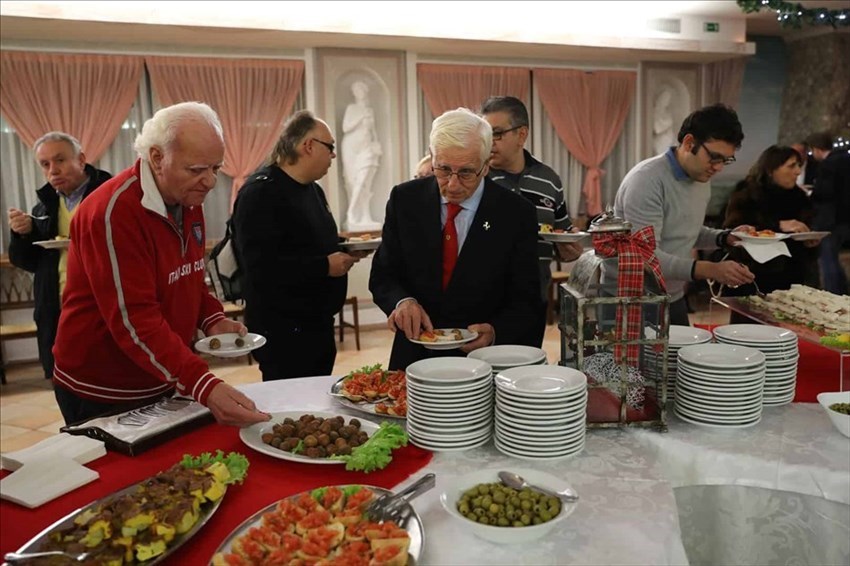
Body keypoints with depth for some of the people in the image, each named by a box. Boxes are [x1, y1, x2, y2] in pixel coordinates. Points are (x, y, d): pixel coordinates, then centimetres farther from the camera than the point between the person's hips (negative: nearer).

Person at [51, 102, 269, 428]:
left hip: (163, 383, 8)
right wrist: (205, 387, -40)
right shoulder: (112, 211, -25)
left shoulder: (188, 200, 1)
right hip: (101, 396, -8)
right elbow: (133, 321, -31)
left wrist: (212, 320, -4)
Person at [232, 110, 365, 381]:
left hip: (318, 323, 9)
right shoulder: (261, 192, -16)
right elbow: (260, 266, -25)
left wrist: (342, 250, 6)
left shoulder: (313, 190, 15)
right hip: (284, 331, -9)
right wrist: (325, 266, -20)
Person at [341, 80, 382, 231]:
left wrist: (376, 143, 8)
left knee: (363, 181, -12)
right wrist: (361, 117, -13)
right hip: (351, 147, -3)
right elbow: (345, 127, -7)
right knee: (352, 181, -4)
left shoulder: (370, 110, 17)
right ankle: (353, 218, 0)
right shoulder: (351, 108, 4)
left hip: (366, 148, 3)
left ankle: (353, 216, -8)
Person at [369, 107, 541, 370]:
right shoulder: (404, 199, -2)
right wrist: (402, 301, -18)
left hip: (485, 361, 0)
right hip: (414, 357, 1)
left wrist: (495, 332, -22)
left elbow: (525, 299, -2)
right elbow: (382, 276, 4)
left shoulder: (516, 213, -7)